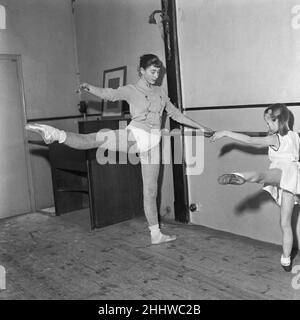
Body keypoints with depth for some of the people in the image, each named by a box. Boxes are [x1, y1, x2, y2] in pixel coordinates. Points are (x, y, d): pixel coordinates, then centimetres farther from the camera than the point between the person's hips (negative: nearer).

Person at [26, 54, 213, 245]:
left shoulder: (161, 92, 19)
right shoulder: (131, 90, 6)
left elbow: (176, 114, 25)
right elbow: (107, 93, -9)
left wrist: (200, 127, 27)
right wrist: (89, 88, -30)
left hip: (152, 141, 3)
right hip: (134, 134, -3)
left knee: (151, 189, 5)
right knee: (94, 139, -30)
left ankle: (156, 234, 12)